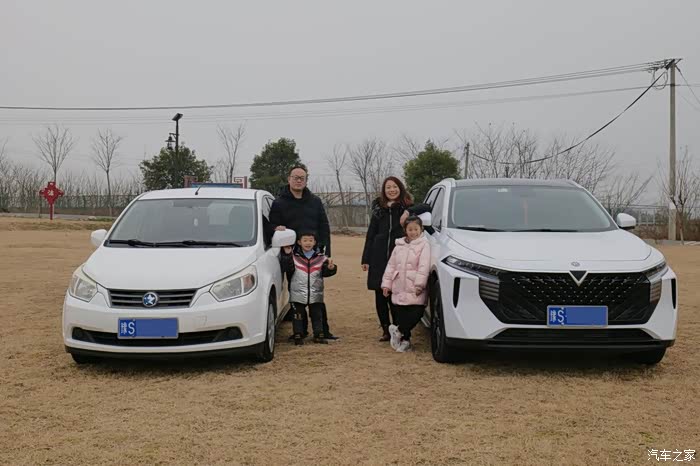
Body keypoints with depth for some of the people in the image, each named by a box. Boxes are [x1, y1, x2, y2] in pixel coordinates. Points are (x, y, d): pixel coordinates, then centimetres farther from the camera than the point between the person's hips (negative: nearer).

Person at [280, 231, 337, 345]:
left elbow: (325, 272, -3)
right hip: (298, 294, -1)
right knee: (298, 316, 6)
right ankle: (298, 336, 14)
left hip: (316, 294, 2)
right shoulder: (294, 257, 0)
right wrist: (287, 255, -21)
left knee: (317, 315, 8)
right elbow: (287, 269, -12)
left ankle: (319, 334, 17)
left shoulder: (320, 258, 3)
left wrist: (331, 268, -25)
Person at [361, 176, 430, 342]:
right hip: (379, 257, 4)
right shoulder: (379, 209, 15)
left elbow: (426, 207, -11)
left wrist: (408, 212, -24)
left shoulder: (407, 207, 5)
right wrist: (365, 259, 12)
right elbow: (371, 235, 16)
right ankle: (386, 330, 15)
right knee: (380, 296, 4)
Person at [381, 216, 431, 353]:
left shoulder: (424, 244, -2)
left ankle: (399, 331, 0)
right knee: (401, 314, 6)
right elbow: (391, 265, 16)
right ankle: (405, 339, 16)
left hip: (415, 290, -4)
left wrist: (419, 284, -20)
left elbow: (424, 266, -11)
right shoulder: (399, 245, 15)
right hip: (399, 288, 5)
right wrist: (386, 283, 9)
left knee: (417, 313, -15)